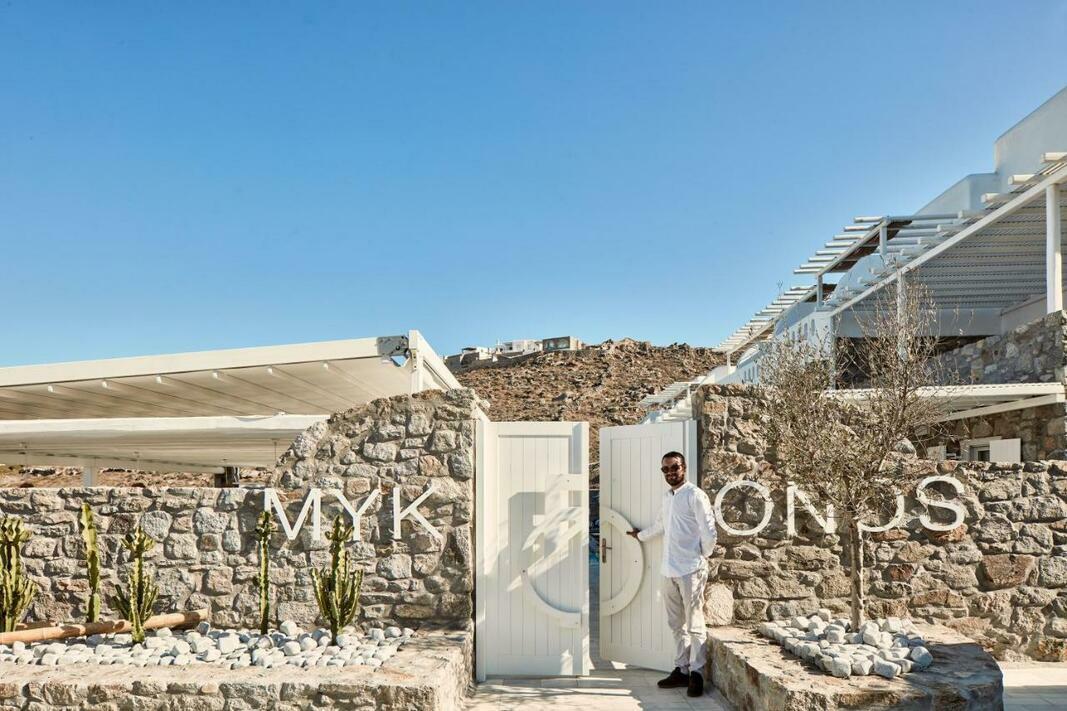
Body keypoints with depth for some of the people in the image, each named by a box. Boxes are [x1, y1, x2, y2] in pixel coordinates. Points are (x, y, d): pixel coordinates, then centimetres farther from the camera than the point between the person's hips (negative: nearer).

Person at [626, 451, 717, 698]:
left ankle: (696, 673, 6)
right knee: (677, 624, 11)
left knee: (694, 624, -1)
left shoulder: (695, 495, -10)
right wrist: (640, 535, 45)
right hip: (670, 570, 7)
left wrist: (702, 557, 0)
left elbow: (709, 532, -11)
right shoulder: (667, 496, 14)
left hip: (691, 570, -7)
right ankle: (681, 670, 18)